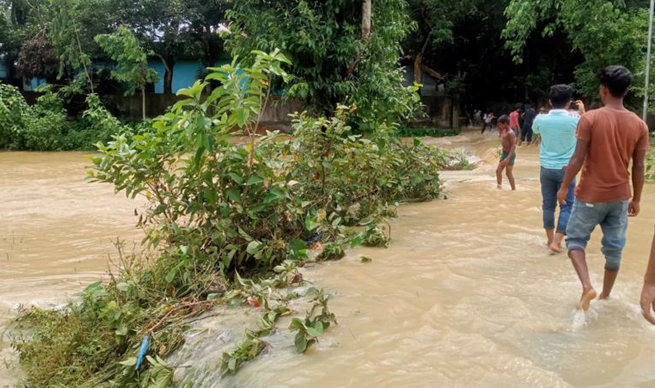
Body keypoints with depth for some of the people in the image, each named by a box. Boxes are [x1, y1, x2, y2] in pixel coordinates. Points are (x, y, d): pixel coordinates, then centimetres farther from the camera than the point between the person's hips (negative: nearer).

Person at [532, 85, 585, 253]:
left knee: (548, 205, 12)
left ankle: (550, 239, 22)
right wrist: (582, 111, 25)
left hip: (546, 168, 3)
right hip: (565, 169, -3)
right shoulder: (574, 120, -11)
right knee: (567, 206, 5)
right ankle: (556, 241, -2)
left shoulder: (541, 119, -6)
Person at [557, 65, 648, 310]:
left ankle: (587, 287, -7)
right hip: (620, 197, 4)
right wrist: (636, 199, 12)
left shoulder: (590, 118, -13)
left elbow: (578, 159, -14)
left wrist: (564, 187, -2)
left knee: (575, 239, 12)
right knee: (614, 248, 13)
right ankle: (605, 296, 25)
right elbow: (639, 167, 1)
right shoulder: (639, 125, -2)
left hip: (591, 195, -4)